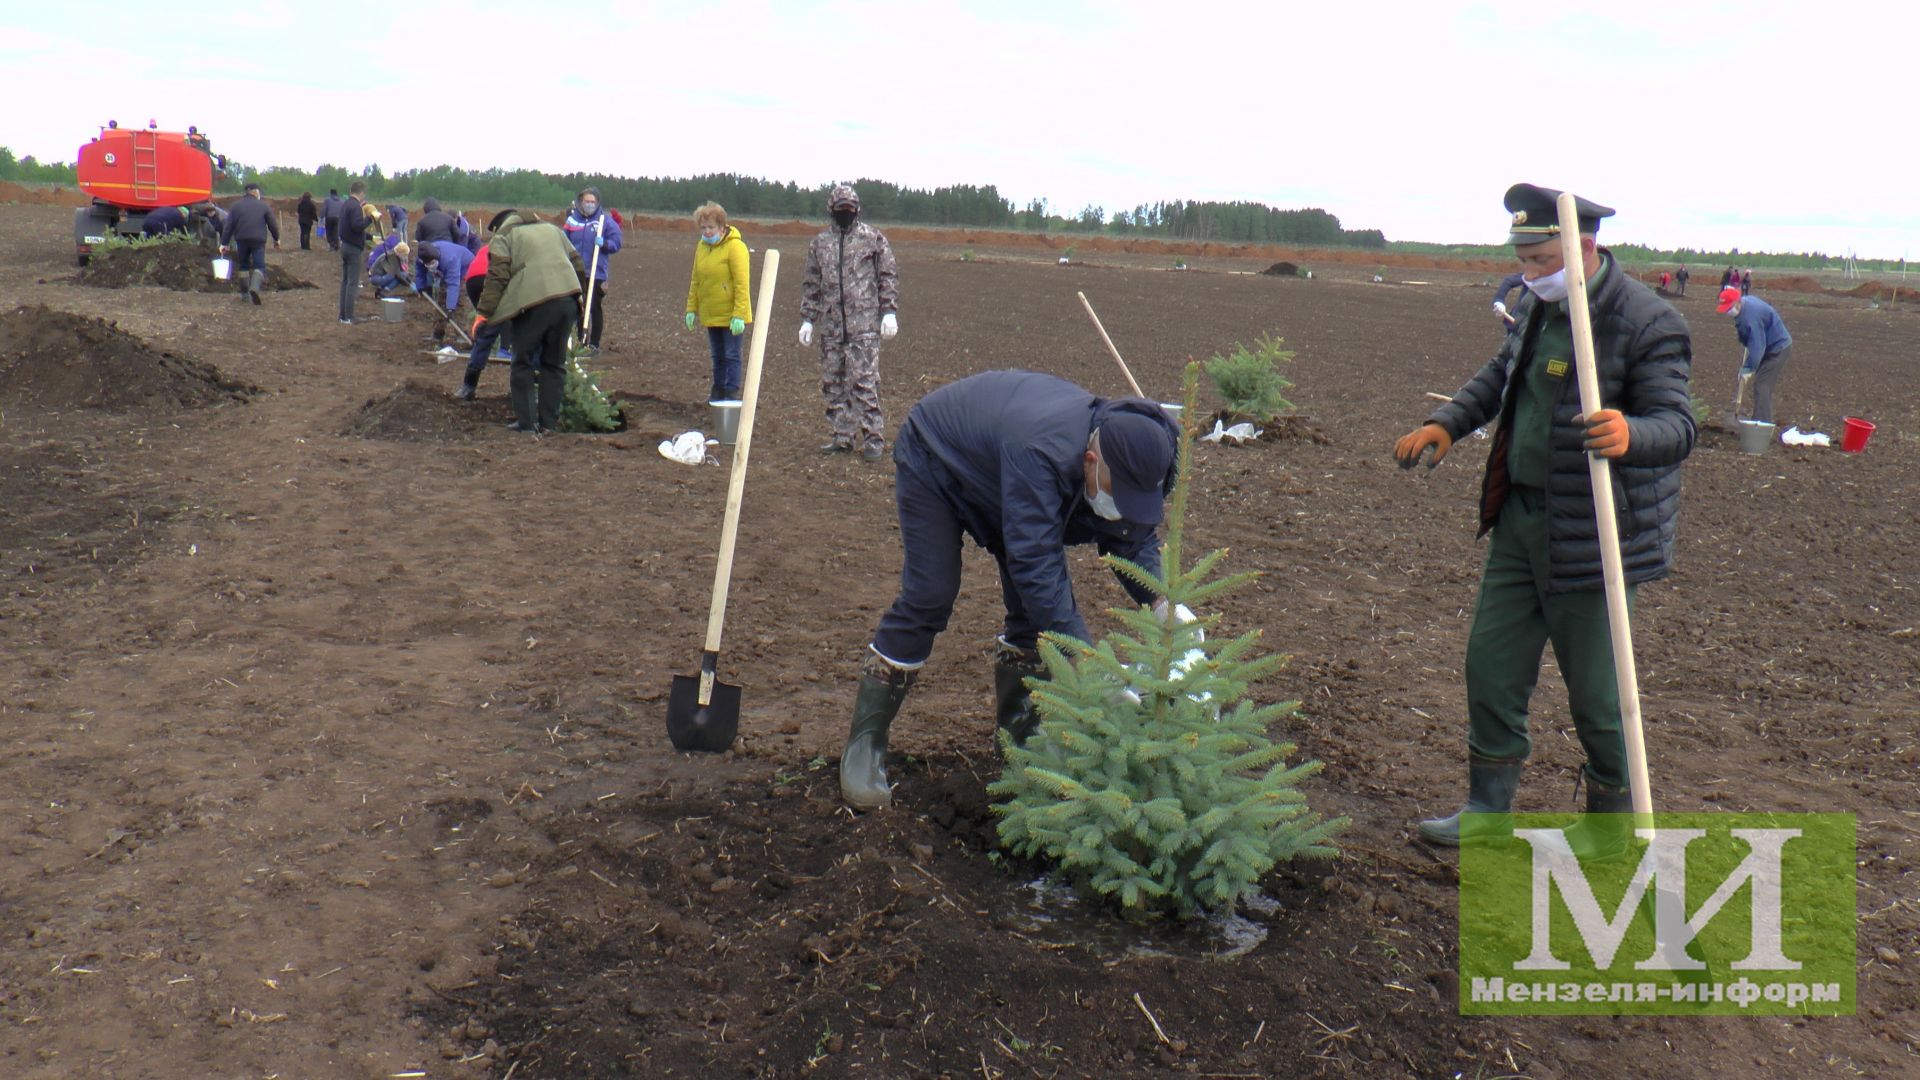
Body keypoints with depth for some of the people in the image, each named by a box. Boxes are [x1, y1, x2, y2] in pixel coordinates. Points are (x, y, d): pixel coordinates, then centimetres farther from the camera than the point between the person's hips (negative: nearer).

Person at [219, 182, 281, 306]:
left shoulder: (236, 206, 5)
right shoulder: (263, 205, 2)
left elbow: (229, 226, 3)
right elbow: (273, 224, 5)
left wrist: (224, 243, 6)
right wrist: (276, 239, 20)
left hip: (241, 240, 2)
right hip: (259, 240, -2)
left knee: (243, 265, 17)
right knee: (259, 266, -2)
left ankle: (245, 292, 18)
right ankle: (255, 287, -30)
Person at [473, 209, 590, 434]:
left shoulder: (503, 237, 11)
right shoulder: (552, 228, 28)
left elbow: (497, 278, -2)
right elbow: (578, 265, 26)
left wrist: (483, 313, -2)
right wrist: (580, 300, 32)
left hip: (534, 303, -5)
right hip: (568, 300, 5)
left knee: (523, 363, 8)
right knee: (554, 363, 13)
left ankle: (526, 422, 7)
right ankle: (548, 423, 13)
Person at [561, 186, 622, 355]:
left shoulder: (606, 220, -4)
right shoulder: (572, 219, 4)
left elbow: (616, 243, -4)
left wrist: (604, 243, -22)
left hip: (597, 273, -3)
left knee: (595, 309, 2)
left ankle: (594, 345, 10)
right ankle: (582, 343, 22)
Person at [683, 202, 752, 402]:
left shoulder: (735, 247, -14)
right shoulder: (702, 246, 8)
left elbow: (742, 285, -18)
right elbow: (696, 281, 14)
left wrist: (739, 315, -22)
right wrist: (691, 309, 10)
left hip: (730, 315, -7)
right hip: (710, 314, 7)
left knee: (731, 355, -1)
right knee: (717, 356, 15)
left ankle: (732, 395, 4)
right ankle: (718, 392, 25)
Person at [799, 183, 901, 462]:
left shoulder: (873, 238, 3)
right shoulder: (820, 243, 14)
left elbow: (889, 276, 2)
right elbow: (811, 284, 18)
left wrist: (889, 312, -7)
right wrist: (807, 319, 12)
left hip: (864, 325, -5)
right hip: (831, 326, 5)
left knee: (865, 381, -10)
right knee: (833, 383, 7)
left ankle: (873, 438, -4)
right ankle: (843, 436, 16)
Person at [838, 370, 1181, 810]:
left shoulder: (1128, 461, -23)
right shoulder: (1039, 453, -47)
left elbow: (1134, 540, -10)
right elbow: (1035, 563, -48)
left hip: (991, 472, 7)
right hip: (933, 456, -6)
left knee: (1041, 602, -5)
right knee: (929, 597, -16)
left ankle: (1018, 732, 12)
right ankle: (864, 743, -4)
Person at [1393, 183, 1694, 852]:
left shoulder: (1648, 324, -17)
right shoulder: (1537, 307, 8)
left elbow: (1678, 426, -22)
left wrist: (1629, 435, -44)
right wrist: (1447, 424, 10)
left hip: (1592, 536, -8)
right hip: (1521, 516, 8)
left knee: (1595, 688, 4)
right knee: (1491, 663, 12)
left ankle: (1615, 827, 25)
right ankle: (1489, 810, 27)